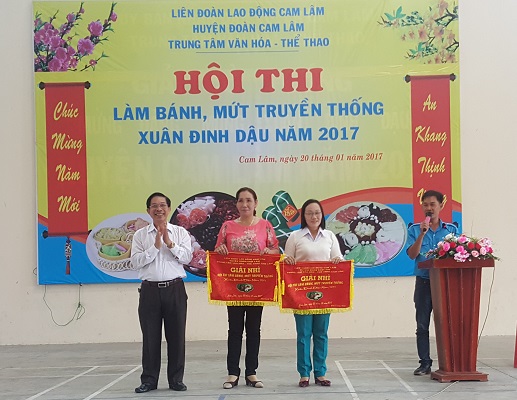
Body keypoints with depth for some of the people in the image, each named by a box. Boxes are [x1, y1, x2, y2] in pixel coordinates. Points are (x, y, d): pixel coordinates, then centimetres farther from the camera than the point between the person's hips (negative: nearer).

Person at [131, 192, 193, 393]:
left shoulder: (180, 232, 6)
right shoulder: (140, 235, 5)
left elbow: (187, 257, -5)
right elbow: (136, 262, -5)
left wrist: (170, 243, -15)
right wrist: (155, 246, -13)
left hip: (175, 289, 0)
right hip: (150, 290, 0)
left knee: (176, 335, 4)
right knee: (150, 336, 4)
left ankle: (176, 379, 15)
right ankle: (149, 380, 13)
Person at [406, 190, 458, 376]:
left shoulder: (451, 229, 7)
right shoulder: (415, 229, 5)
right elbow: (412, 254, -6)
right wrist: (422, 234, -14)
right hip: (424, 282, 0)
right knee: (422, 325, 3)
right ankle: (425, 363, 9)